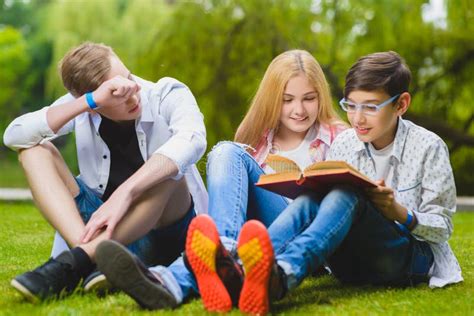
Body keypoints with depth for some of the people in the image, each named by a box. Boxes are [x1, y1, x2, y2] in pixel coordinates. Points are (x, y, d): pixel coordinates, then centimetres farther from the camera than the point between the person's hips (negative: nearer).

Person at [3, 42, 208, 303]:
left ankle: (70, 263, -39)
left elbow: (192, 139, -35)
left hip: (166, 226, -3)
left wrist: (124, 194, -45)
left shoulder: (169, 95, -12)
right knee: (33, 149, -13)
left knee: (166, 173, -33)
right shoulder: (81, 107, -4)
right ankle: (91, 258, -35)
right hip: (102, 223, 3)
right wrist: (88, 102, -29)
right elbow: (13, 137, -18)